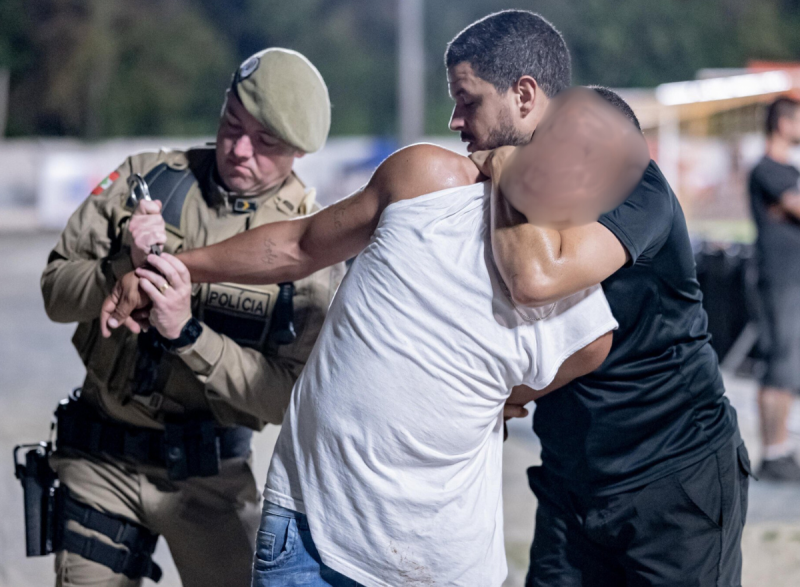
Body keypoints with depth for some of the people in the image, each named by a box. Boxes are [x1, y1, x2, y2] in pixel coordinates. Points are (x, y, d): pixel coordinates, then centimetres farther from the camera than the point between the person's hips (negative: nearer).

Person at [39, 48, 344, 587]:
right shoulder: (145, 179, -1)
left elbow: (287, 395, -14)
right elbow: (56, 290, 0)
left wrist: (188, 332, -25)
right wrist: (124, 269, -19)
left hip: (209, 475, -1)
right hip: (101, 462, 2)